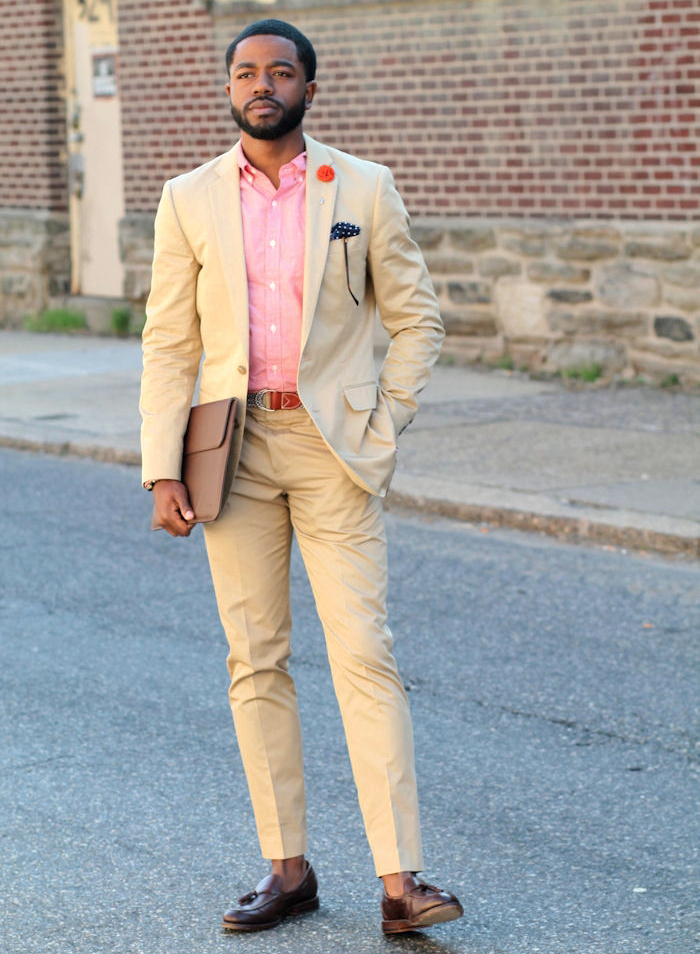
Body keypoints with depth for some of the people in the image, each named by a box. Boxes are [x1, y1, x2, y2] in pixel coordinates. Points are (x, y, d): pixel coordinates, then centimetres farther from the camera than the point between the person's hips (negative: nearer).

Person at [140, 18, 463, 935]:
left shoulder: (365, 189, 3)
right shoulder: (189, 200, 6)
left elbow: (417, 317, 8)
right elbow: (169, 342, 6)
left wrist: (381, 429, -2)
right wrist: (164, 469, -1)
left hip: (334, 449, -2)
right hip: (234, 448, 2)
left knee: (365, 655, -8)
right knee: (256, 660, 4)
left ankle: (399, 879, -8)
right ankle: (287, 868, 13)